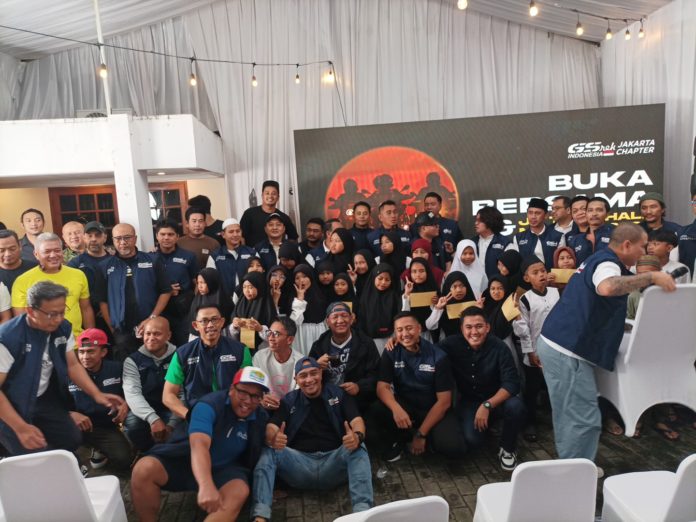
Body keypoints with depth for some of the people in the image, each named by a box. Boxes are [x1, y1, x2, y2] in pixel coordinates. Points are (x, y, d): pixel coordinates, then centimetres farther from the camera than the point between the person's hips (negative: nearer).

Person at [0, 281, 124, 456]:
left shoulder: (63, 328, -7)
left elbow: (73, 365, 3)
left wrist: (96, 394, -10)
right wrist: (21, 428, -29)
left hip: (44, 400, 6)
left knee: (72, 440, -2)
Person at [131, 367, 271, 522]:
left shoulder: (261, 418, -6)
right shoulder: (209, 405, -22)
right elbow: (199, 445, -38)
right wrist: (206, 486, -52)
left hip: (225, 469, 2)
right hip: (188, 460, -1)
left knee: (240, 491, -33)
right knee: (144, 469, -27)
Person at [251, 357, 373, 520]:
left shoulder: (338, 394, 8)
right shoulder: (289, 400, 11)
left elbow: (357, 420, -4)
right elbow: (271, 427, -2)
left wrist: (357, 435, -31)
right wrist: (273, 438, -30)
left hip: (334, 462, -1)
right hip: (300, 462, 1)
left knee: (358, 447, -28)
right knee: (268, 451, -21)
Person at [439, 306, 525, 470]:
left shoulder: (498, 347, -19)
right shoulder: (452, 344, -16)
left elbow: (512, 383, -21)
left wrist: (487, 405, -32)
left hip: (497, 398, 0)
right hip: (468, 401, 1)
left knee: (516, 407, -32)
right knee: (472, 439, -23)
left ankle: (507, 449, -2)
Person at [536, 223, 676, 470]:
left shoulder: (599, 259, 19)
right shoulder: (607, 262, -13)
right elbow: (607, 287, -38)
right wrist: (652, 277, -28)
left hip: (556, 344, 11)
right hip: (567, 351, -11)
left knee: (570, 415, 19)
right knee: (584, 420, -4)